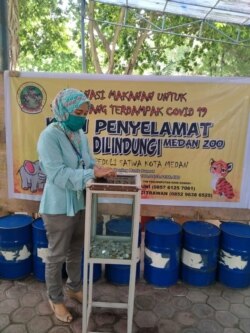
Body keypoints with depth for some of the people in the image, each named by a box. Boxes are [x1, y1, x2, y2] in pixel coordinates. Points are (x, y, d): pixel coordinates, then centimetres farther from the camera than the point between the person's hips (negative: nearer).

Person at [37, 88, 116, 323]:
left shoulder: (80, 134, 3)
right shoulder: (49, 135, -19)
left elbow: (89, 163, 8)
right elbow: (58, 174, -26)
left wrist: (101, 170, -14)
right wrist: (92, 174, -30)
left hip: (80, 203, 7)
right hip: (58, 206, -7)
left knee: (76, 250, 23)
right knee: (57, 255, 11)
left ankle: (74, 287, 46)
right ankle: (55, 299, 34)